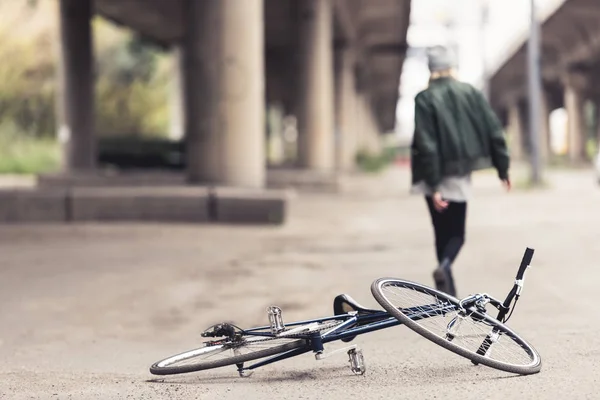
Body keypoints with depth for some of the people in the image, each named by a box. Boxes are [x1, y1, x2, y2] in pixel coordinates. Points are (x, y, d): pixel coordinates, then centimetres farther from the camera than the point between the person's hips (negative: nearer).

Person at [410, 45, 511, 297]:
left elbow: (426, 145, -15)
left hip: (438, 176, -1)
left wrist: (433, 185, -15)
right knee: (456, 233, 11)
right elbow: (494, 132, -2)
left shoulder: (425, 99, -7)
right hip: (460, 175, 1)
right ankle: (444, 265, -21)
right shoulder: (471, 93, 0)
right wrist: (503, 169, 5)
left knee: (442, 233, 12)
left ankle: (449, 294, 8)